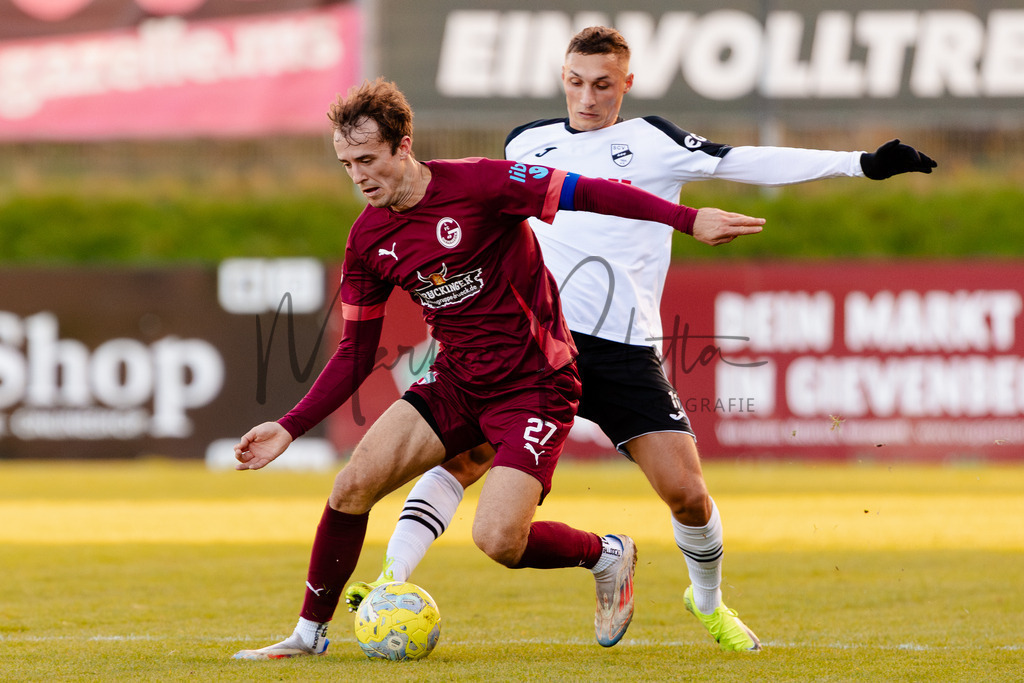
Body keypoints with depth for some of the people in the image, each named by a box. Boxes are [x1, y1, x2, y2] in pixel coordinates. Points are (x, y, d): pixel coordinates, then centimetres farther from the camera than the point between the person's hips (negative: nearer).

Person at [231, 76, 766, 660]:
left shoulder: (475, 184, -17)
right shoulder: (369, 240, 2)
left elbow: (586, 193, -17)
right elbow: (357, 354, 10)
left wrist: (688, 218, -25)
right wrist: (290, 427, 2)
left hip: (535, 386, -6)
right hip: (458, 382, 6)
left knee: (498, 539, -20)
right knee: (354, 485, -11)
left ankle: (607, 555, 11)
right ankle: (310, 633, 6)